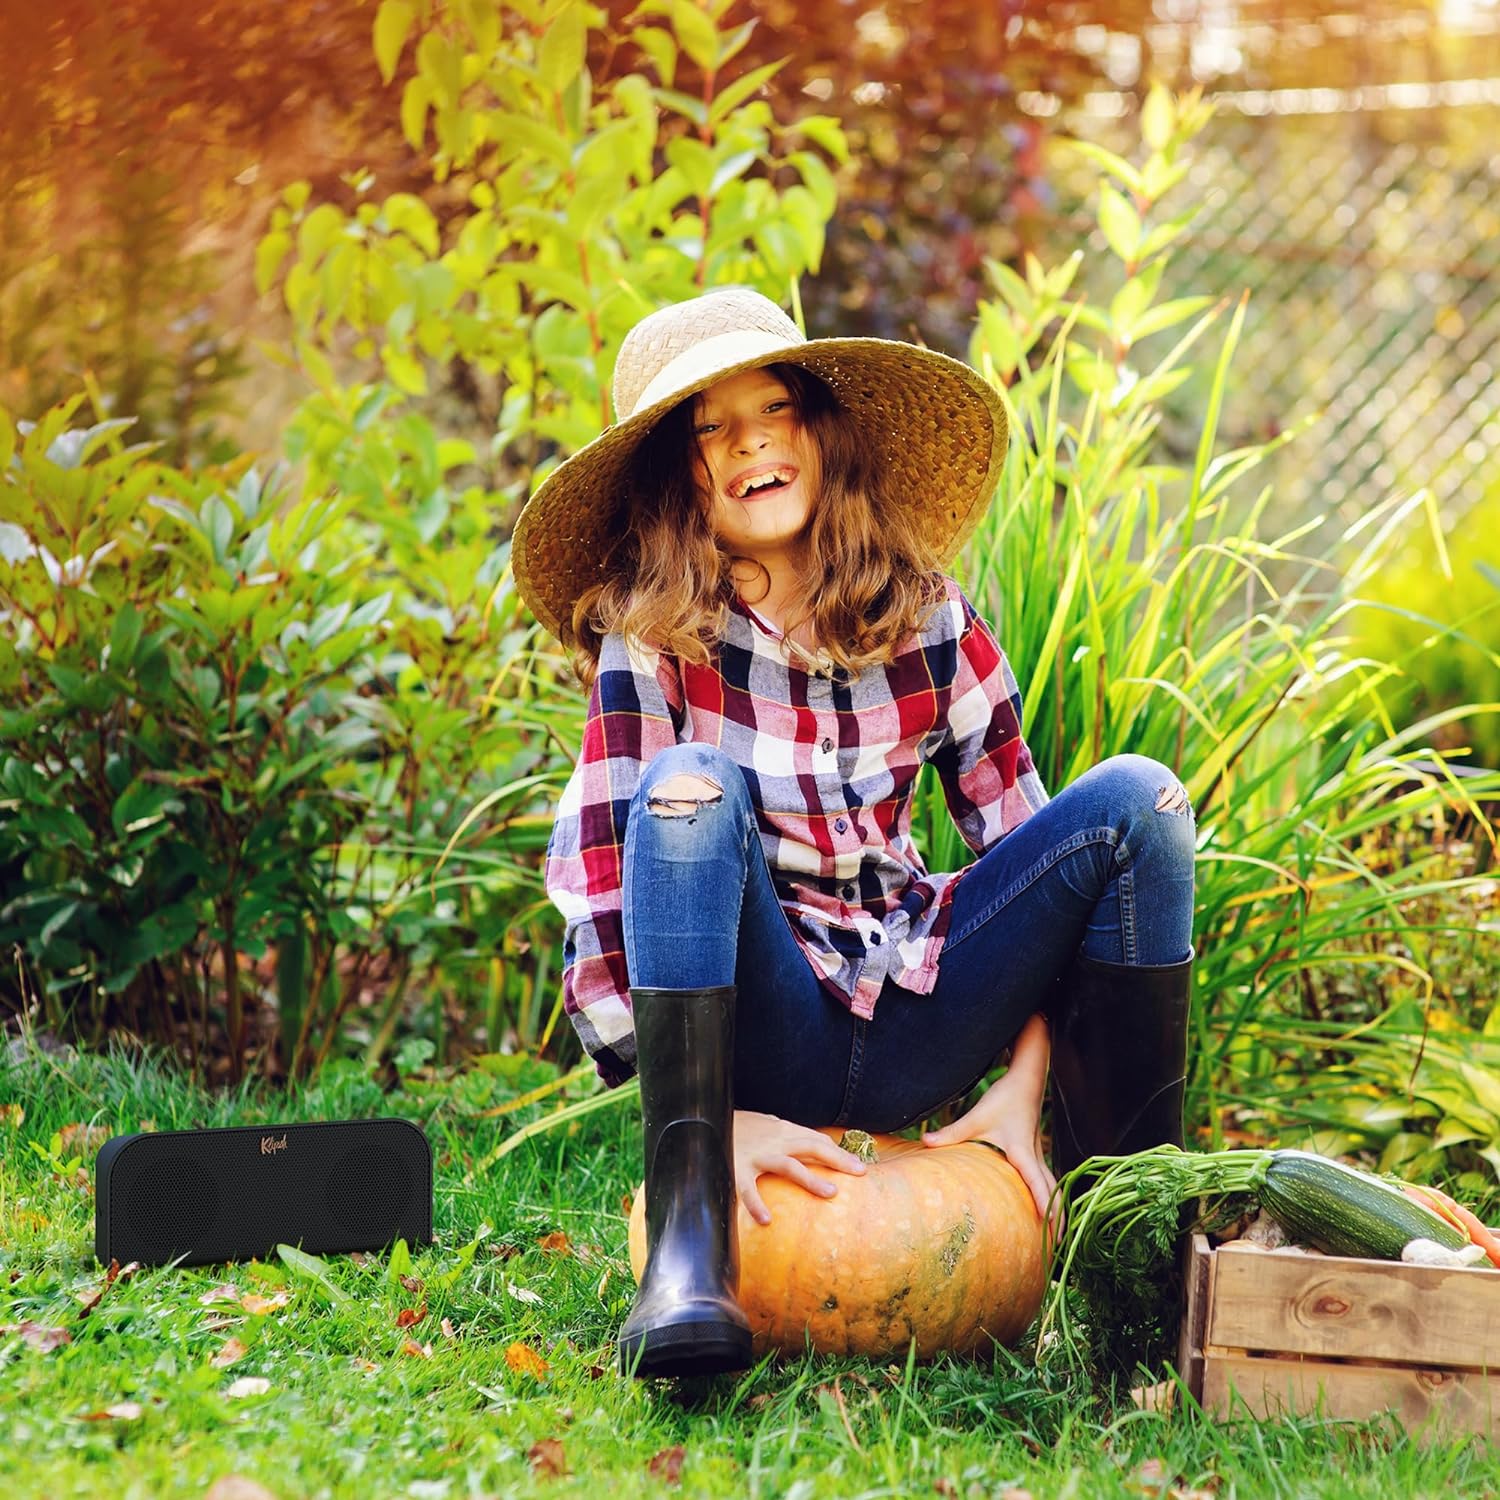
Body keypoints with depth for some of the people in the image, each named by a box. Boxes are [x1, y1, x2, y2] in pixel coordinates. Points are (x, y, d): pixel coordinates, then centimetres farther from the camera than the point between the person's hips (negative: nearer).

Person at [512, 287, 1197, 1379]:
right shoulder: (651, 645, -6)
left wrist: (1024, 1087, -7)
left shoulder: (931, 623, 2)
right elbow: (595, 903, -13)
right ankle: (689, 1230, -34)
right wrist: (716, 1117, -21)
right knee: (693, 786, -30)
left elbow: (1022, 843, 3)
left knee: (1133, 798, -14)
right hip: (755, 1036, -3)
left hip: (910, 1031, 3)